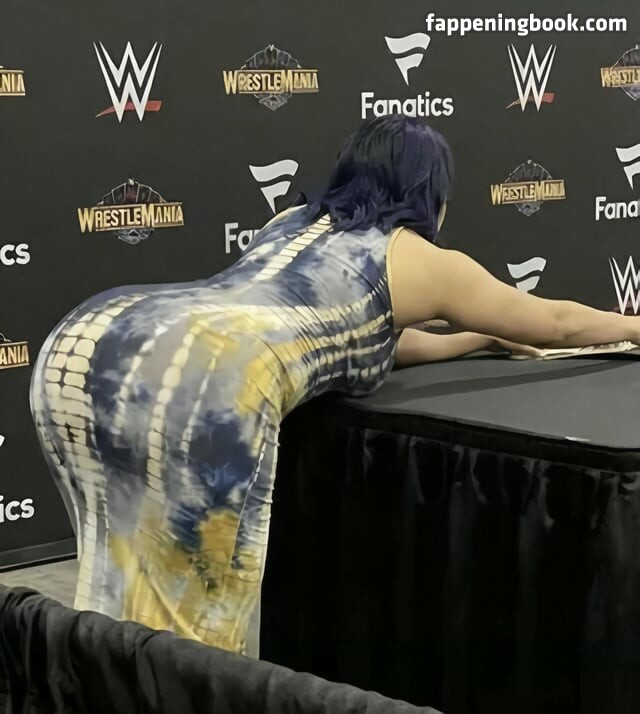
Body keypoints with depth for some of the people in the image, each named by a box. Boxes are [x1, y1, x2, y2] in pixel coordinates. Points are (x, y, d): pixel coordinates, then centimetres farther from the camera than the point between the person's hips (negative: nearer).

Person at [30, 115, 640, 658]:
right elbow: (557, 323, 36)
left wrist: (484, 337, 61)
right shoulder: (421, 262, 20)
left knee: (132, 582, 22)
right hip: (195, 385, -7)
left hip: (80, 347, 8)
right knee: (201, 618, 7)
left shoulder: (293, 223, 35)